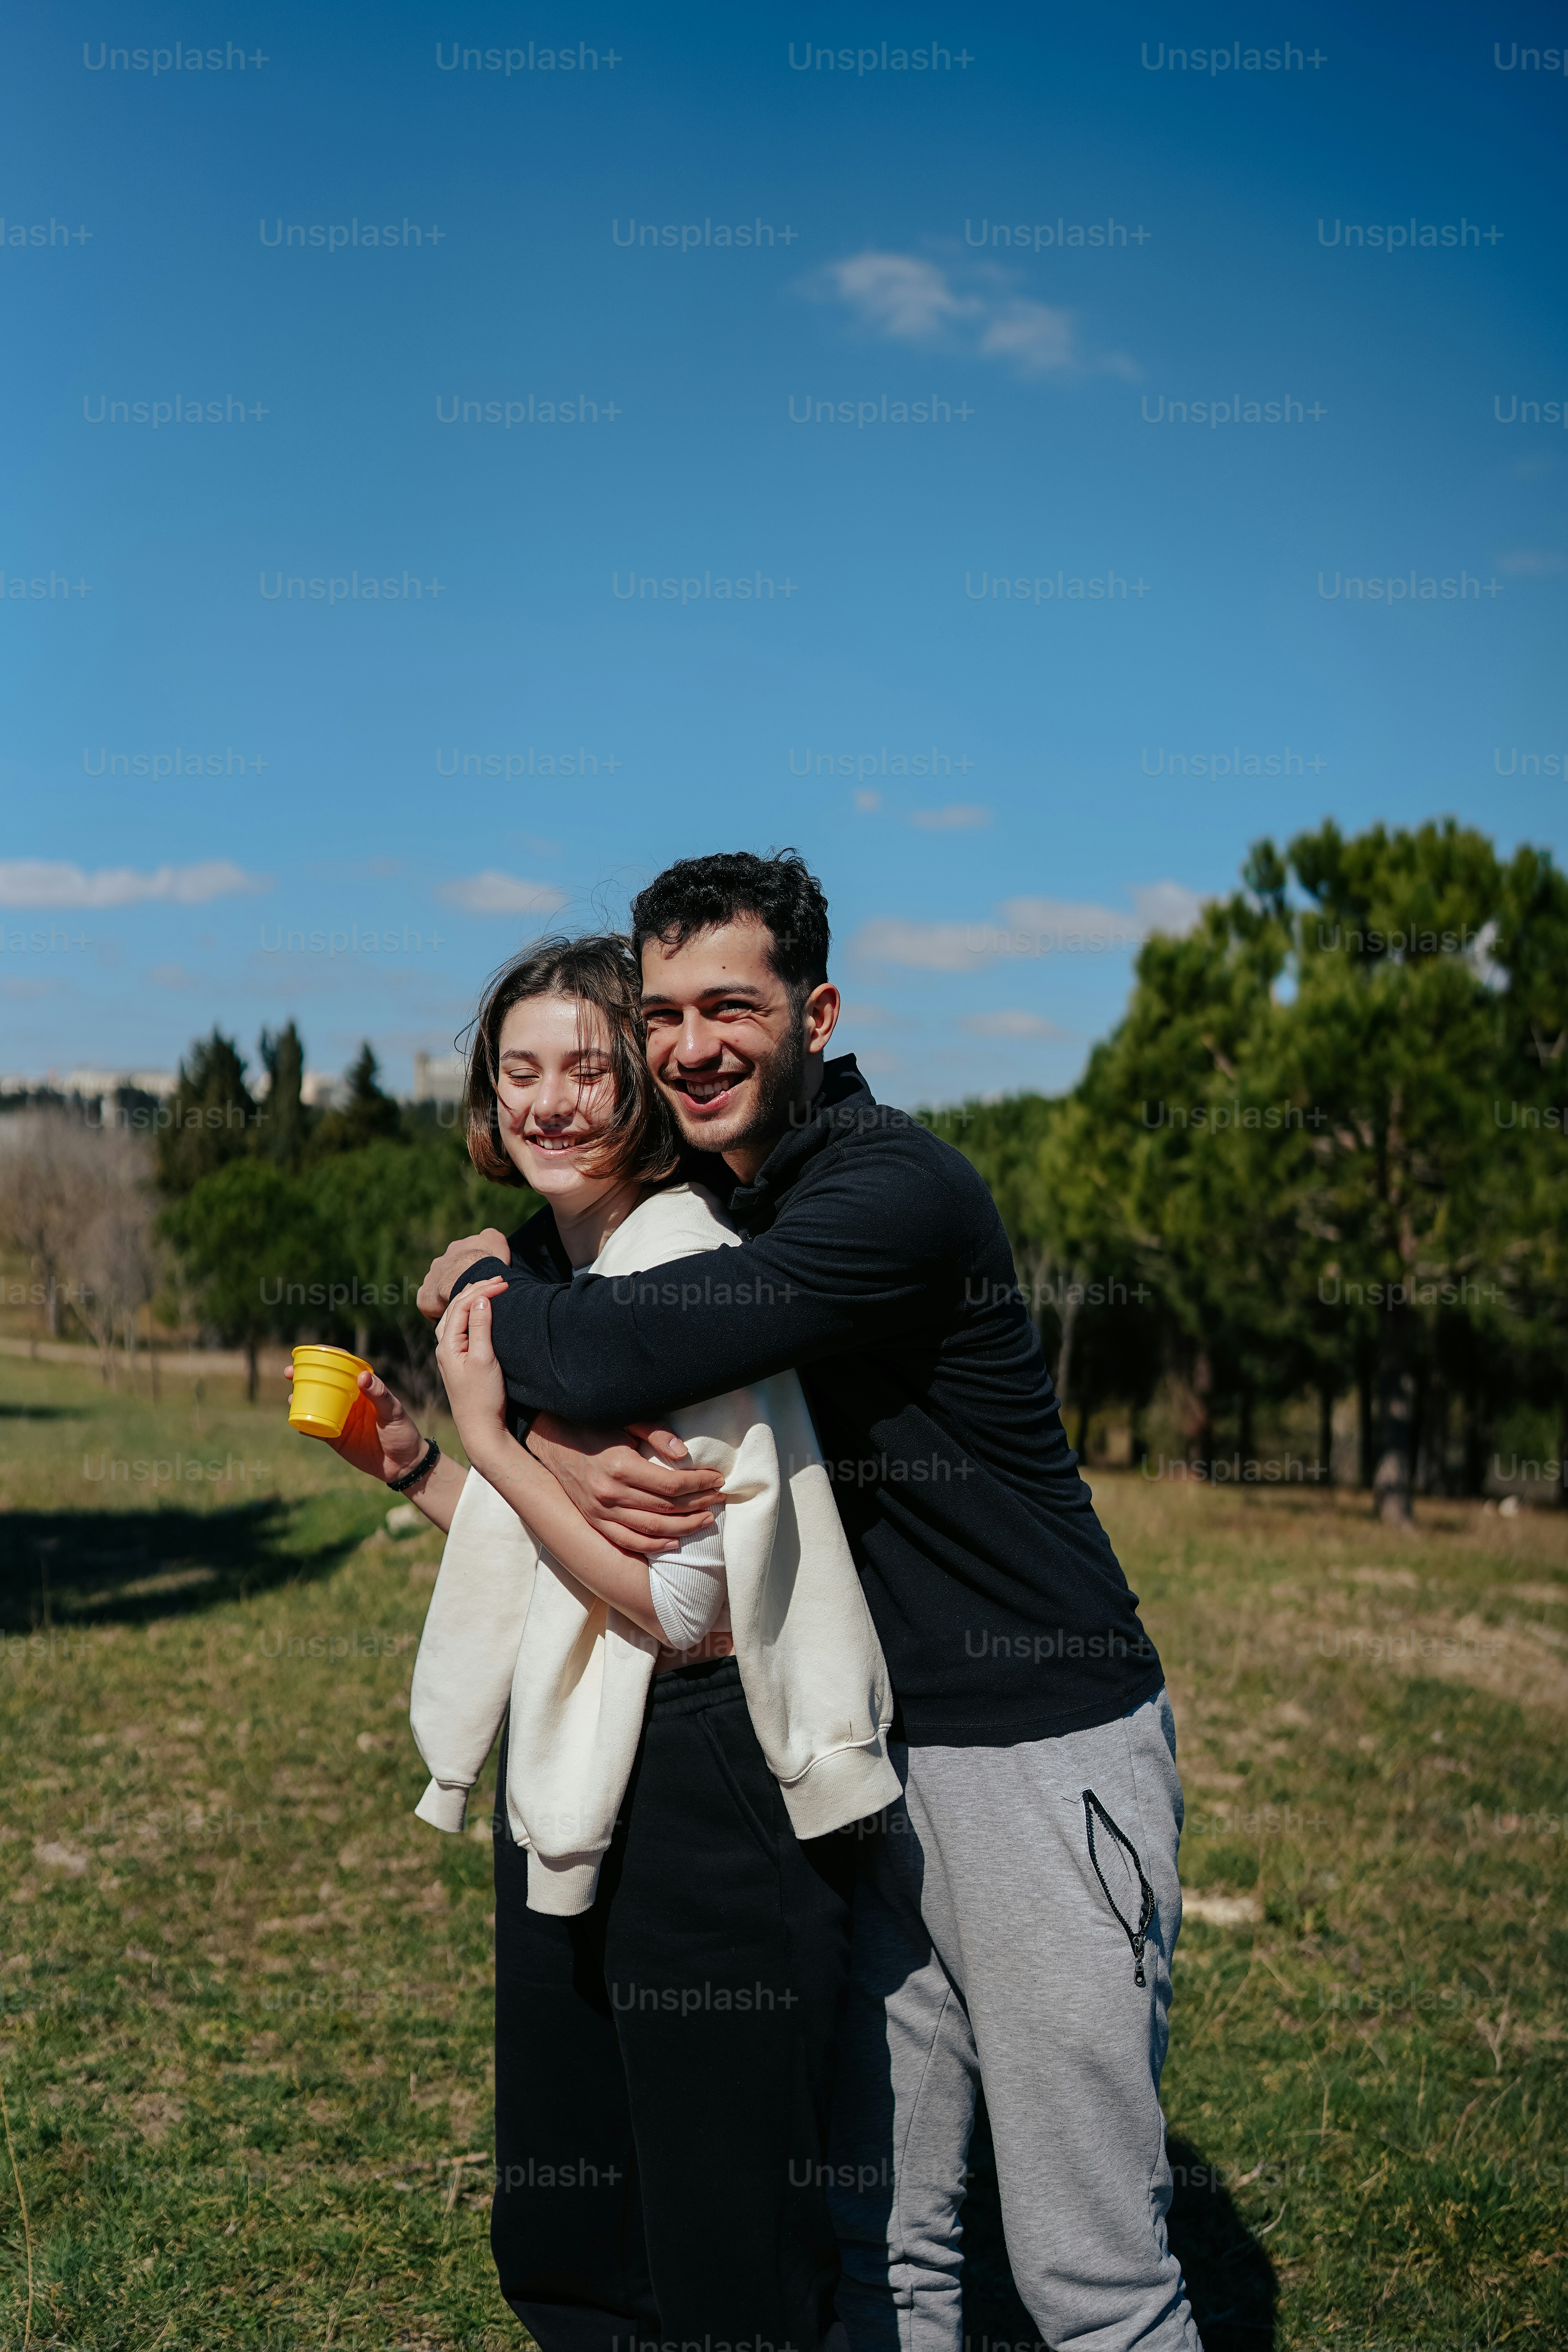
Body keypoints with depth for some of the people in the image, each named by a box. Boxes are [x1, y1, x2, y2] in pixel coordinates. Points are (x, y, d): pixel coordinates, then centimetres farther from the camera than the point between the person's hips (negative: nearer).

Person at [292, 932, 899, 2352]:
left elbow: (678, 1609, -21)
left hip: (705, 1796, -9)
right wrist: (410, 1466, 6)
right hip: (569, 1783, 9)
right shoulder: (546, 1276, 10)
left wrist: (489, 1441, -19)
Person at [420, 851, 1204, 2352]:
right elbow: (551, 1386, 5)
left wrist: (483, 1287, -7)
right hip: (869, 1751, 8)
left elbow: (618, 1357, -28)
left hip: (1043, 1755, -7)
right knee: (880, 2228, 14)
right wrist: (565, 1452, -19)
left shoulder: (900, 1191, -20)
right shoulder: (702, 1210, 9)